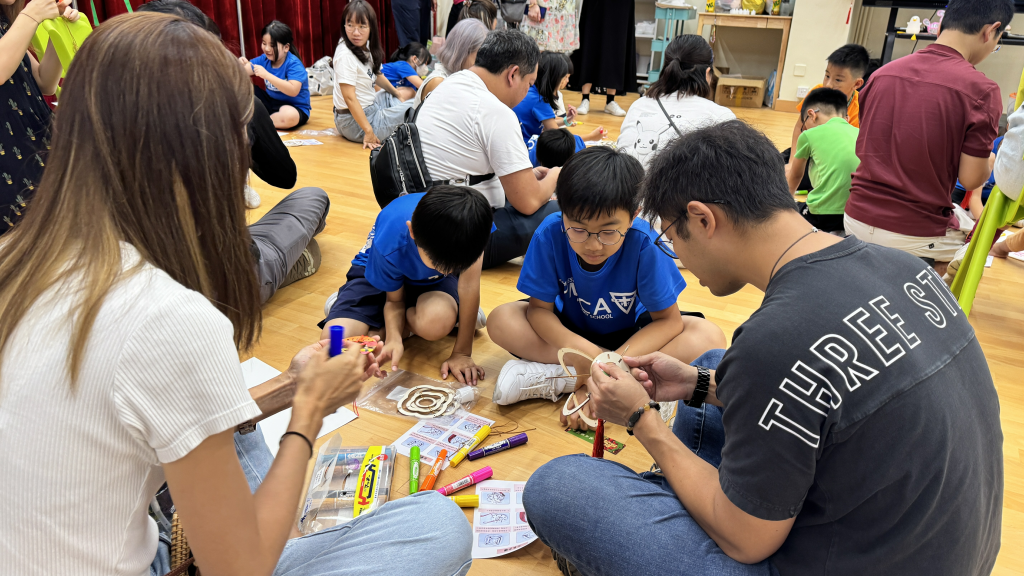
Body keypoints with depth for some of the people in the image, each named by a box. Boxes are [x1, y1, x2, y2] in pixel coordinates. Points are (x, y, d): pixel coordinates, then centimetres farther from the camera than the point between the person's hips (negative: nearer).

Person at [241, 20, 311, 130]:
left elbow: (293, 91, -33)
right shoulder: (265, 59, 0)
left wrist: (267, 75, -37)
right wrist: (241, 66, -25)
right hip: (270, 101, 7)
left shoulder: (294, 64, -20)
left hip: (294, 107, -6)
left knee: (290, 116, -41)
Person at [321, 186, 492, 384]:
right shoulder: (390, 244, -36)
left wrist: (462, 354, -23)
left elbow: (469, 285, -27)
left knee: (436, 322, -38)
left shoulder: (471, 223, -36)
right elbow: (394, 300, -16)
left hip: (433, 282, 0)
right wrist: (393, 338, -35)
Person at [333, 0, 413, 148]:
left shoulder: (366, 47, 3)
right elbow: (349, 97, -27)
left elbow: (375, 75, 21)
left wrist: (397, 94, 27)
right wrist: (368, 131, -29)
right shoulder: (345, 55, -23)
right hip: (355, 122, -10)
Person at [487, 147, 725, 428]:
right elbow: (539, 308, -18)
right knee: (501, 321, -25)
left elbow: (668, 320, -21)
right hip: (571, 329, 1)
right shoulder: (550, 234, -25)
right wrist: (575, 347, -38)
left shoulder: (644, 243, -27)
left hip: (629, 335, 0)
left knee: (709, 337, -28)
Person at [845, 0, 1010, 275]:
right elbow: (971, 179, -7)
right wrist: (989, 159, 13)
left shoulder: (883, 72, 4)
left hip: (857, 220, 5)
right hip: (916, 237, -5)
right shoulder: (981, 90, -10)